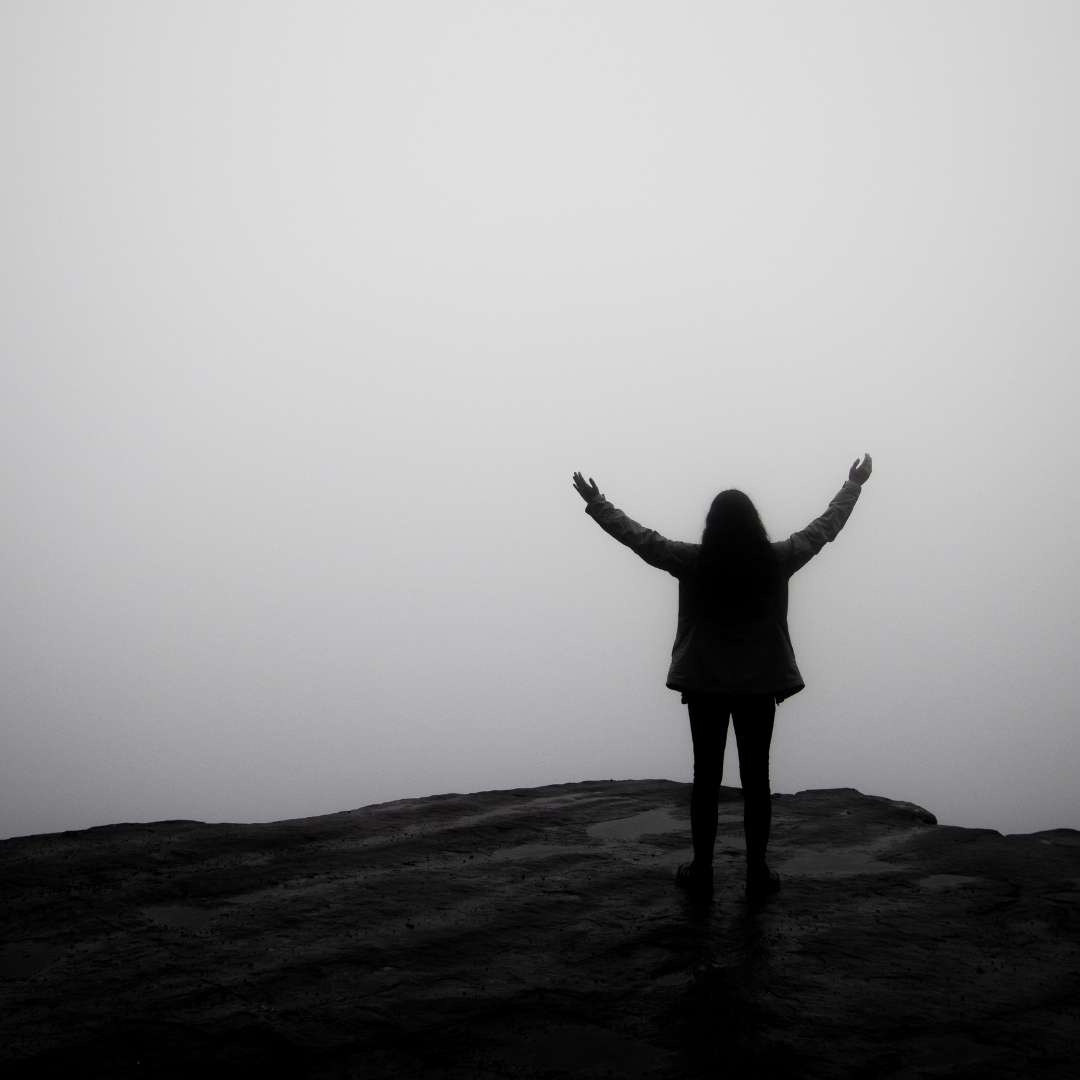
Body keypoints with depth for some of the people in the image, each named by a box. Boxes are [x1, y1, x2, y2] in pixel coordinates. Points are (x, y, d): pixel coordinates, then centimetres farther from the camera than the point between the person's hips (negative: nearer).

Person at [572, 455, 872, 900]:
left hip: (705, 684, 0)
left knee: (706, 776, 8)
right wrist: (853, 486, 20)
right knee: (756, 778, 6)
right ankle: (757, 873, 9)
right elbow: (826, 526, 6)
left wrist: (595, 503, 10)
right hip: (761, 685, 0)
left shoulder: (692, 562, -10)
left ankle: (701, 869, 14)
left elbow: (638, 536, -2)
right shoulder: (777, 560, -6)